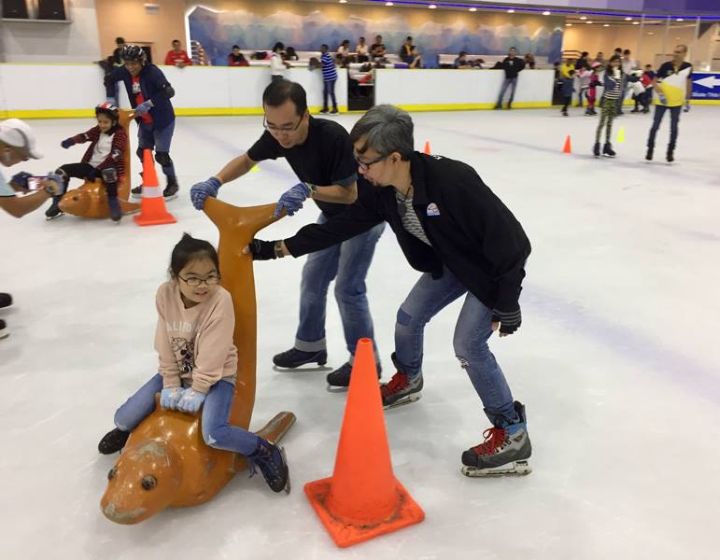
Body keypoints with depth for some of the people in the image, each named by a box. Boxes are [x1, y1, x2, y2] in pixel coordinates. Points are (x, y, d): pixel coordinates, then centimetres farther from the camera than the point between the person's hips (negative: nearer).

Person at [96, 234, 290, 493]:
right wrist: (171, 386, -7)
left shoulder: (221, 300, -27)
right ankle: (127, 427, 38)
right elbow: (165, 346, -7)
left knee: (213, 435, -27)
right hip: (176, 372, 5)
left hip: (215, 375, -4)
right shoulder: (165, 294, -15)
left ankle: (265, 452, -2)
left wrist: (197, 390, -17)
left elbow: (212, 356, -22)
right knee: (123, 417, -2)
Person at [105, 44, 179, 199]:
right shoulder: (125, 72, -4)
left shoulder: (152, 71, -23)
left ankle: (172, 184, 14)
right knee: (142, 151, 13)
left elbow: (169, 92, -34)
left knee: (161, 154, -5)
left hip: (163, 119, -7)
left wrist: (149, 103, -37)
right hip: (144, 120, 7)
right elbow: (109, 80, 14)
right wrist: (111, 98, 1)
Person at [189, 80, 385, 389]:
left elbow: (351, 193, -31)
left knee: (347, 288, -8)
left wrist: (307, 190, -42)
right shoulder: (278, 135, -14)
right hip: (332, 215, 8)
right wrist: (215, 182, -14)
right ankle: (310, 345, 31)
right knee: (313, 278, 13)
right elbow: (247, 159, 2)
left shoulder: (333, 137, -35)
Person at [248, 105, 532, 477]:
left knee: (468, 344, -14)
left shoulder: (452, 180, -37)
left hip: (495, 266, -7)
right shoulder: (382, 193, -14)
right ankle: (407, 380, 41)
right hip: (450, 262, 8)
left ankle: (512, 433, 2)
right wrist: (276, 248, -11)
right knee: (409, 317, 11)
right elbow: (340, 227, -8)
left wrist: (507, 301, -24)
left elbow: (507, 235, -32)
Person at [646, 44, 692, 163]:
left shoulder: (688, 67, -5)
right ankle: (650, 149, 19)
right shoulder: (666, 65, -12)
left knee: (674, 127, 8)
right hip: (662, 100, -2)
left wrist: (687, 98, 11)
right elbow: (654, 81, -5)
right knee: (655, 125, 5)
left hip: (677, 101, 2)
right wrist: (660, 93, -19)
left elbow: (689, 82, 10)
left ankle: (670, 151, 20)